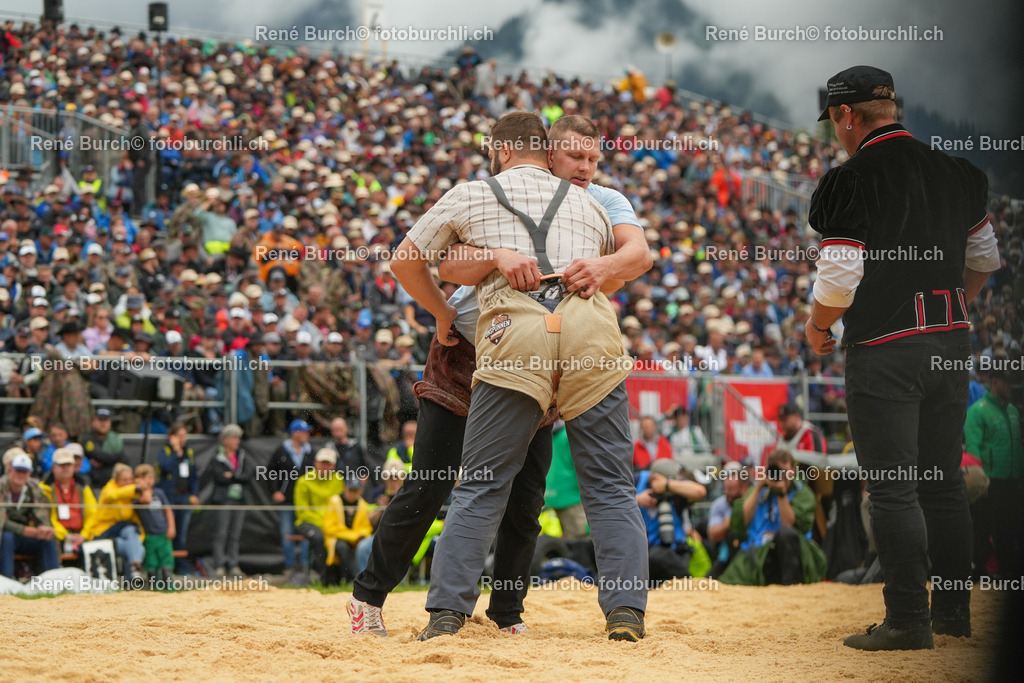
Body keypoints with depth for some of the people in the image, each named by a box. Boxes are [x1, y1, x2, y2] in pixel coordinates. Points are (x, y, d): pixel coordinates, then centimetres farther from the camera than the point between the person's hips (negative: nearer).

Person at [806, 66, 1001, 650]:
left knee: (893, 489, -3)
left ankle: (908, 619, -4)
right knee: (944, 480, 14)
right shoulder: (959, 173, 9)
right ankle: (954, 611, 19)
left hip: (884, 350, -7)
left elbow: (840, 279, -16)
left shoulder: (850, 181, -12)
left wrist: (817, 327, 2)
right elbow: (984, 259, 19)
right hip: (952, 343, 7)